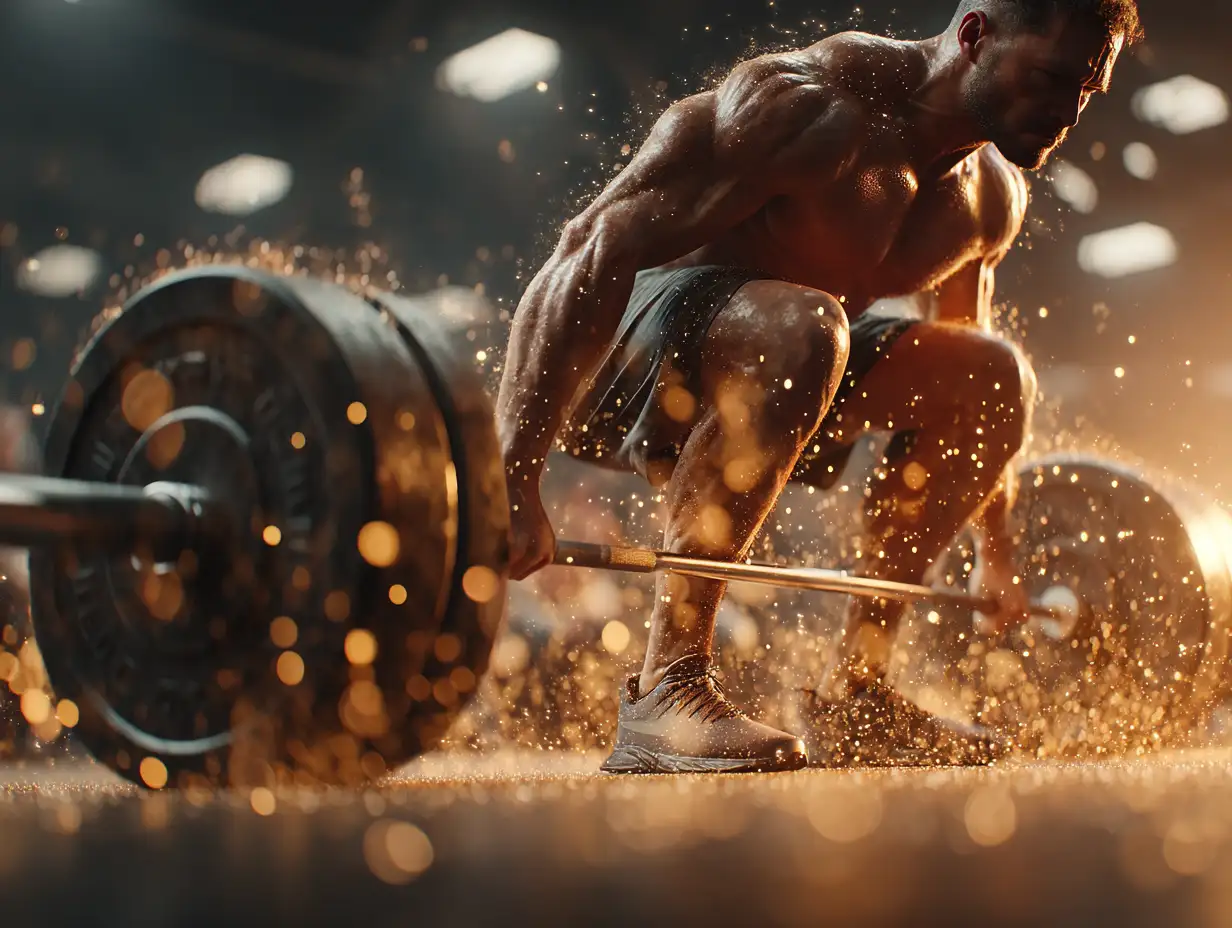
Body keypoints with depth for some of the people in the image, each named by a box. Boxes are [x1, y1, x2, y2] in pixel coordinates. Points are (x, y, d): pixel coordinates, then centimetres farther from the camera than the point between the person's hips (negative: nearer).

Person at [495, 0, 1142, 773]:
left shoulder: (993, 196, 2)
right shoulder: (801, 108, -26)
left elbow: (968, 366, 18)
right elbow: (596, 253, -31)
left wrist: (998, 557, 21)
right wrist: (515, 480, -39)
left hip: (766, 355, 8)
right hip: (616, 348, -8)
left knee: (1001, 380, -1)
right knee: (796, 327, -38)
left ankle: (854, 694, 2)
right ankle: (666, 693, -31)